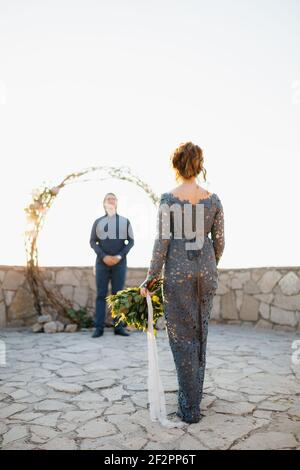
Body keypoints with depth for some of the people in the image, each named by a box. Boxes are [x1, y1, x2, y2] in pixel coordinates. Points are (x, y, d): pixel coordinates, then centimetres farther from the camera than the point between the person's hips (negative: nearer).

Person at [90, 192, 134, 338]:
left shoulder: (125, 221, 12)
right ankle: (99, 327, -2)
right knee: (101, 294, -2)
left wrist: (120, 256, -8)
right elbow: (92, 241, 6)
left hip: (120, 263, 0)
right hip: (102, 262, 0)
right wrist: (103, 256, -10)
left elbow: (131, 241, 7)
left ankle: (118, 326, 3)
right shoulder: (98, 221, 11)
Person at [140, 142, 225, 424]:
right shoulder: (213, 199, 1)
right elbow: (219, 242, 5)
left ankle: (190, 409, 11)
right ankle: (193, 394, 32)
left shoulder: (168, 199, -10)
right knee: (200, 332, 19)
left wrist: (149, 278, -2)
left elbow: (162, 243, -11)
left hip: (177, 271, -4)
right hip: (206, 270, 4)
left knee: (182, 337, 5)